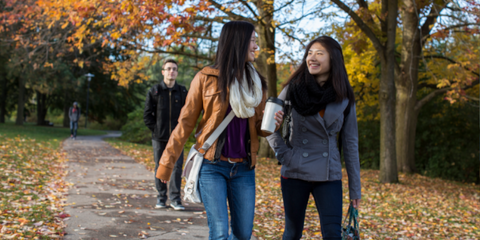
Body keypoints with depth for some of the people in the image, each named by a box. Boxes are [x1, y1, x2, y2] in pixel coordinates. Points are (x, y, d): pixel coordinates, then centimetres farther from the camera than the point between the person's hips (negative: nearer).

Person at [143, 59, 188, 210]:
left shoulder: (183, 91, 6)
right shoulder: (154, 91, 2)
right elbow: (147, 115, 5)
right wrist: (156, 129, -3)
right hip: (159, 138, 0)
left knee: (177, 167, -2)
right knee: (160, 168, 6)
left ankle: (175, 199, 6)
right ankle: (161, 198, 17)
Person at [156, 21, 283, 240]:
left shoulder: (257, 83, 9)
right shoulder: (206, 78, -5)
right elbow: (186, 123, -1)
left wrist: (270, 124, -9)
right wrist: (167, 163, -3)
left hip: (243, 168, 4)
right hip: (212, 166, -4)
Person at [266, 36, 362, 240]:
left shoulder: (344, 98, 2)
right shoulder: (292, 89, -1)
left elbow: (350, 144, 5)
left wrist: (355, 189, 4)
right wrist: (283, 153, -8)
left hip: (329, 176, 1)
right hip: (295, 173, 0)